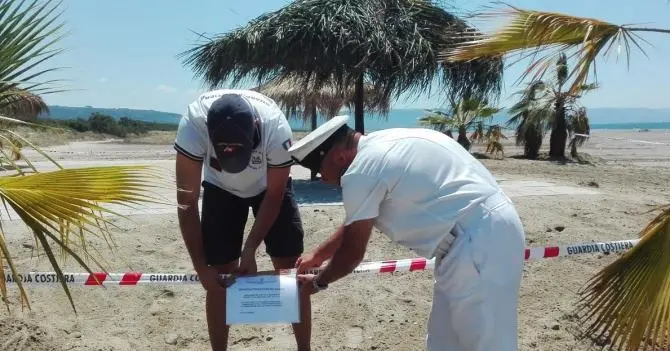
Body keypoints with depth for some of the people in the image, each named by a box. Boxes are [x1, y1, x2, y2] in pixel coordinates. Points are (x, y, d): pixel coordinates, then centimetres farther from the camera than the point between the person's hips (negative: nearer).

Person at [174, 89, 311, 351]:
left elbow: (274, 196, -21)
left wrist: (250, 249, -21)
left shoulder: (276, 128, -38)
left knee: (292, 270, -5)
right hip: (221, 189, 1)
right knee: (220, 276, -3)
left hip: (269, 187, 0)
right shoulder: (193, 123, -38)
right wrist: (201, 267, -27)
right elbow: (187, 202, -28)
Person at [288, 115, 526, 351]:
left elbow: (352, 252, -4)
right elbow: (356, 224, 27)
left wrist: (318, 282, 15)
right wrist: (317, 255, 36)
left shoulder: (360, 172, -15)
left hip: (478, 242, -10)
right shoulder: (378, 148, 15)